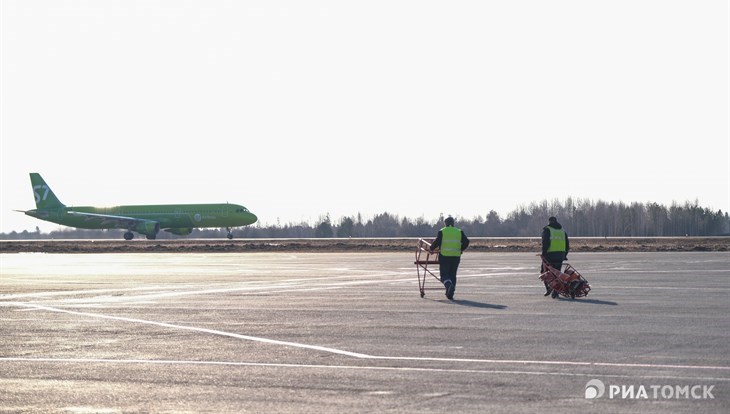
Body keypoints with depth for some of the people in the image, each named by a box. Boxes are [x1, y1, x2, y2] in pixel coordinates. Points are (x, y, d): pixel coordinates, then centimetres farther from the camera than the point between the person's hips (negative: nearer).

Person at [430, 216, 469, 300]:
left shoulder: (442, 232, 0)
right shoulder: (459, 232, 9)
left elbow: (437, 242, -9)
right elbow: (466, 241, 3)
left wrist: (431, 249, 7)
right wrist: (461, 250, 18)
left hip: (444, 256, -3)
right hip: (456, 256, 3)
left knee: (444, 275, 0)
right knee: (452, 274, 12)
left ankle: (449, 284, -31)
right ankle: (450, 294, 8)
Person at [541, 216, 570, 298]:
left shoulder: (547, 229, 1)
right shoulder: (562, 231, 18)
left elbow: (545, 242, -12)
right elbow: (567, 244, 16)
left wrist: (543, 253, -9)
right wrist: (564, 255, 21)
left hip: (550, 255, -4)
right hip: (560, 256, 4)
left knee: (544, 271, 9)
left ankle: (548, 287, -8)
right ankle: (556, 291, 2)